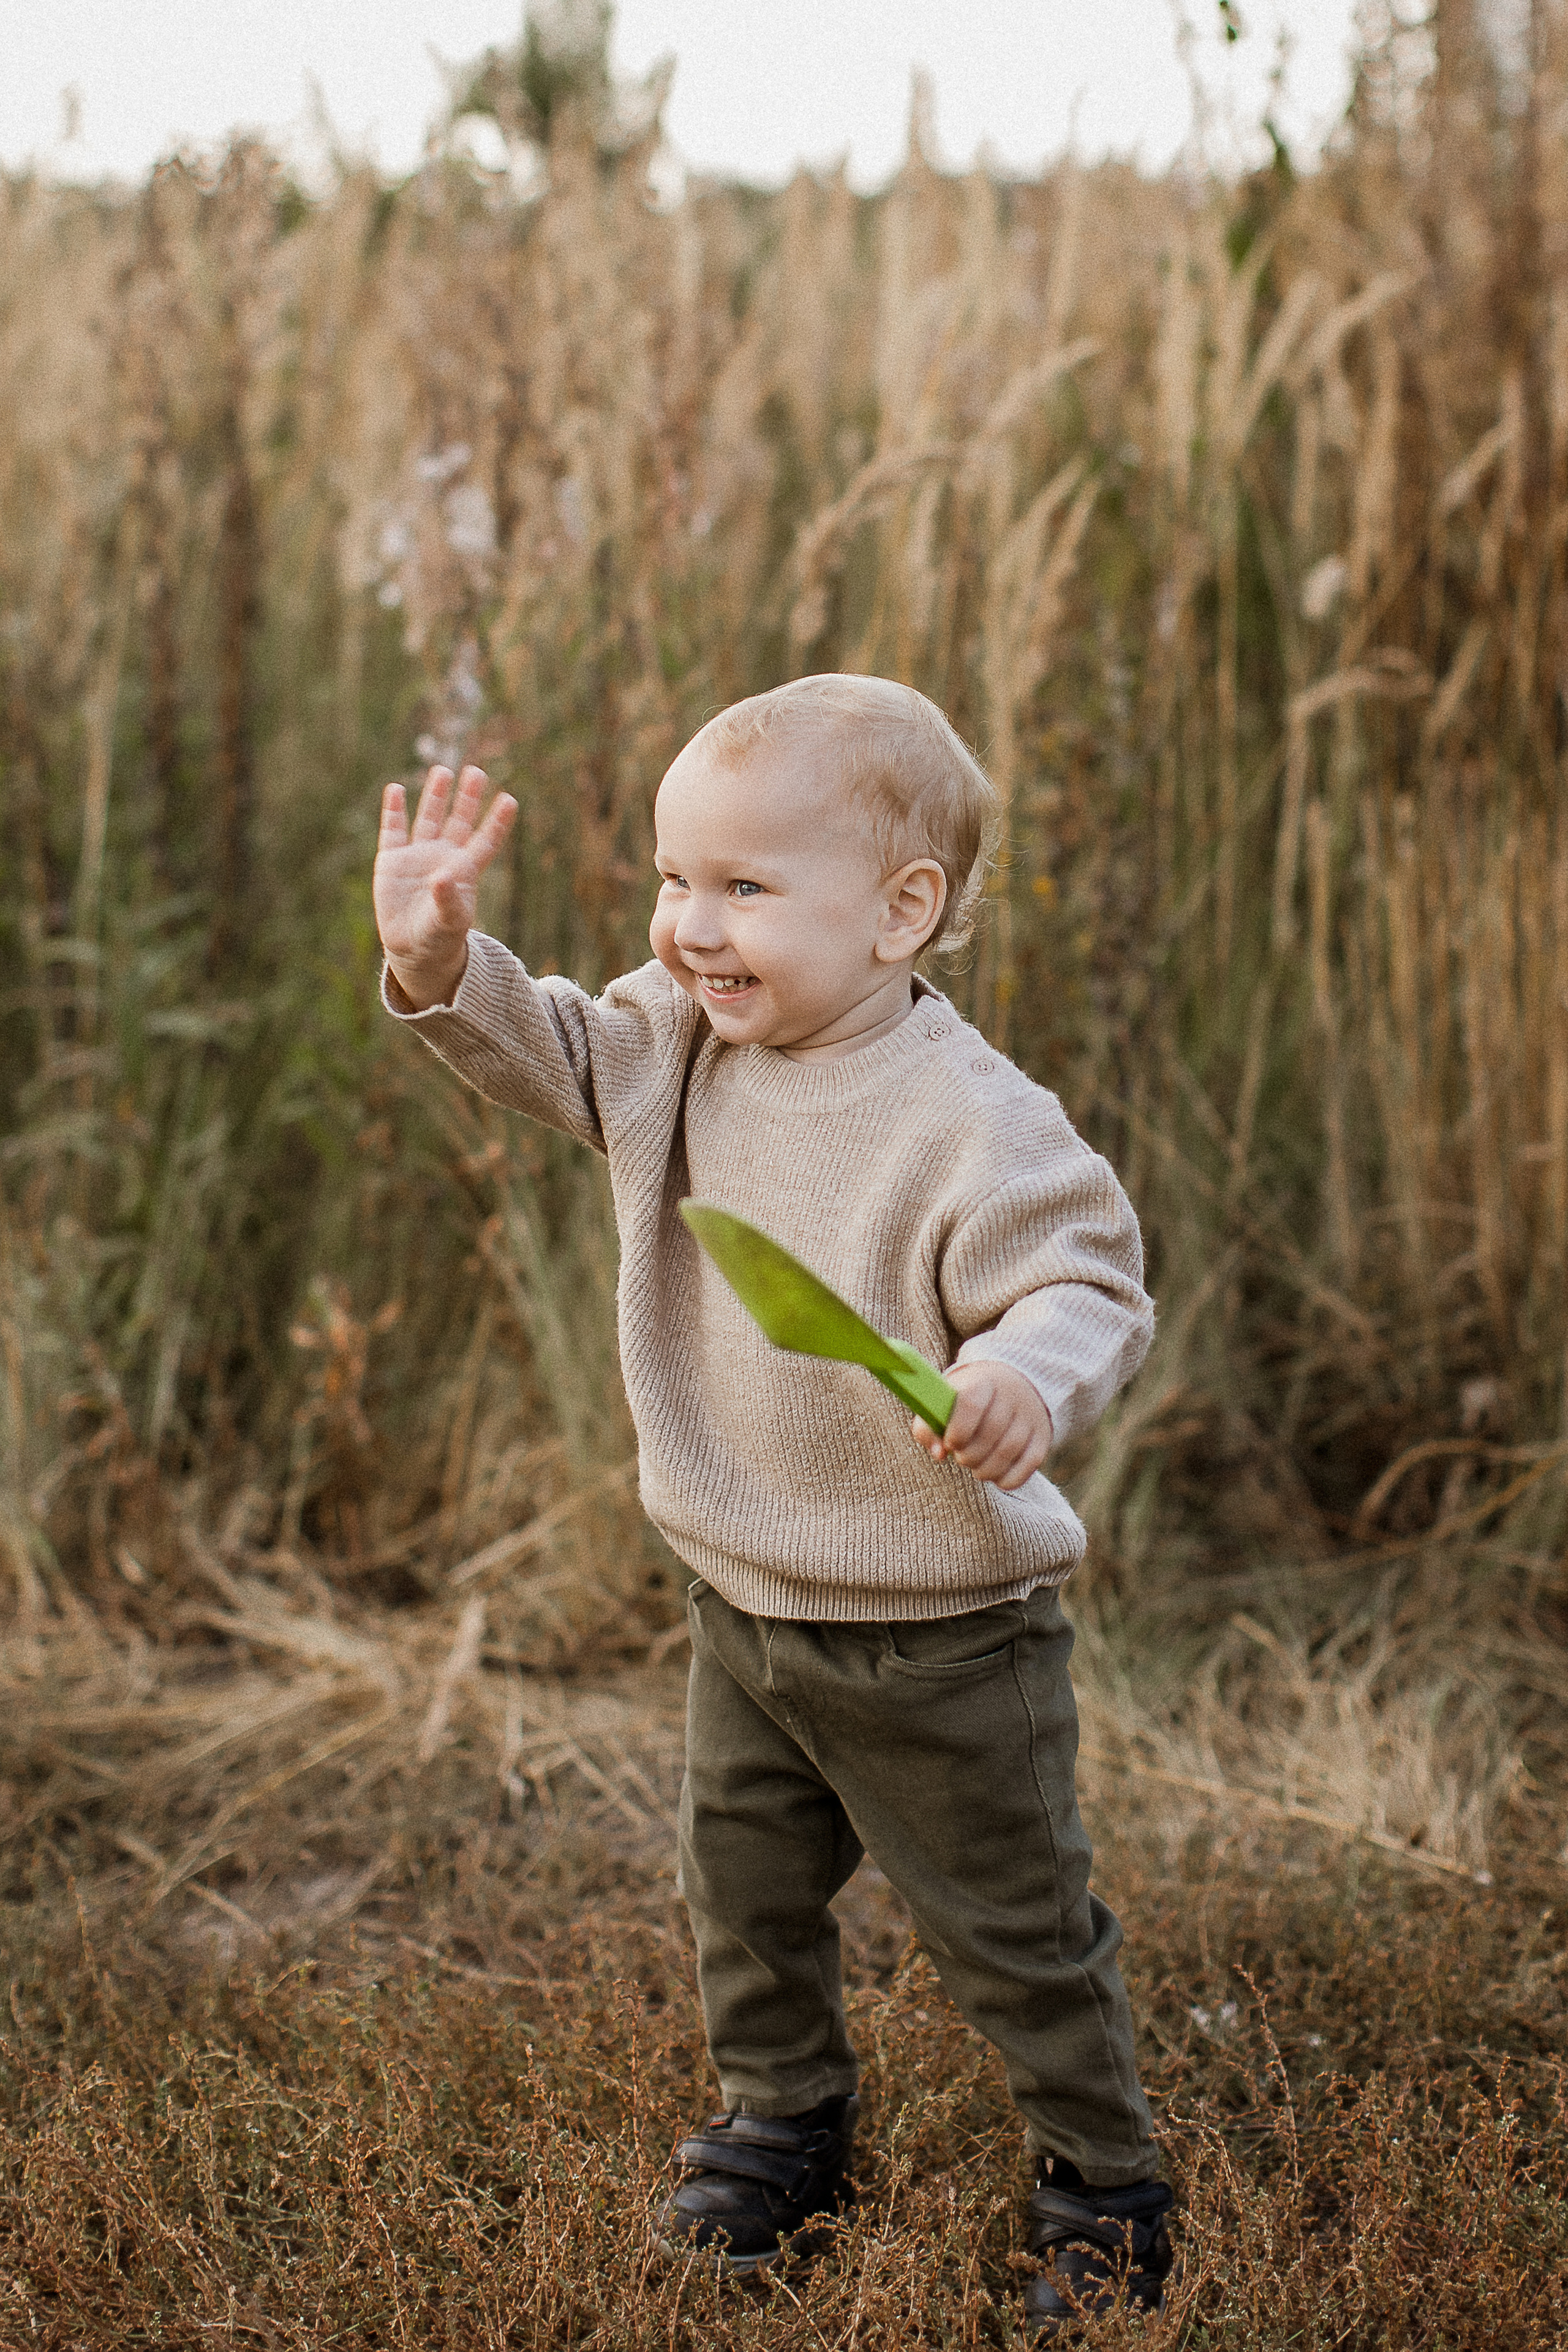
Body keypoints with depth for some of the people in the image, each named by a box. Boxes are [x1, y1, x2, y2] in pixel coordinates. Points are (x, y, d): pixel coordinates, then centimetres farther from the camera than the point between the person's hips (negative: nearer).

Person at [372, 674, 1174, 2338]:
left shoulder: (972, 1125, -26)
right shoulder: (678, 1048, -4)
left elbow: (1092, 1285, -24)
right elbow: (542, 1050, 6)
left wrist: (1028, 1375, -46)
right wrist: (439, 959, -13)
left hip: (941, 1631, -6)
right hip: (745, 1603, 7)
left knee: (1011, 1926, 10)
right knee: (743, 1885, 22)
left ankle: (1104, 2180, 32)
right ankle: (783, 2116, 47)